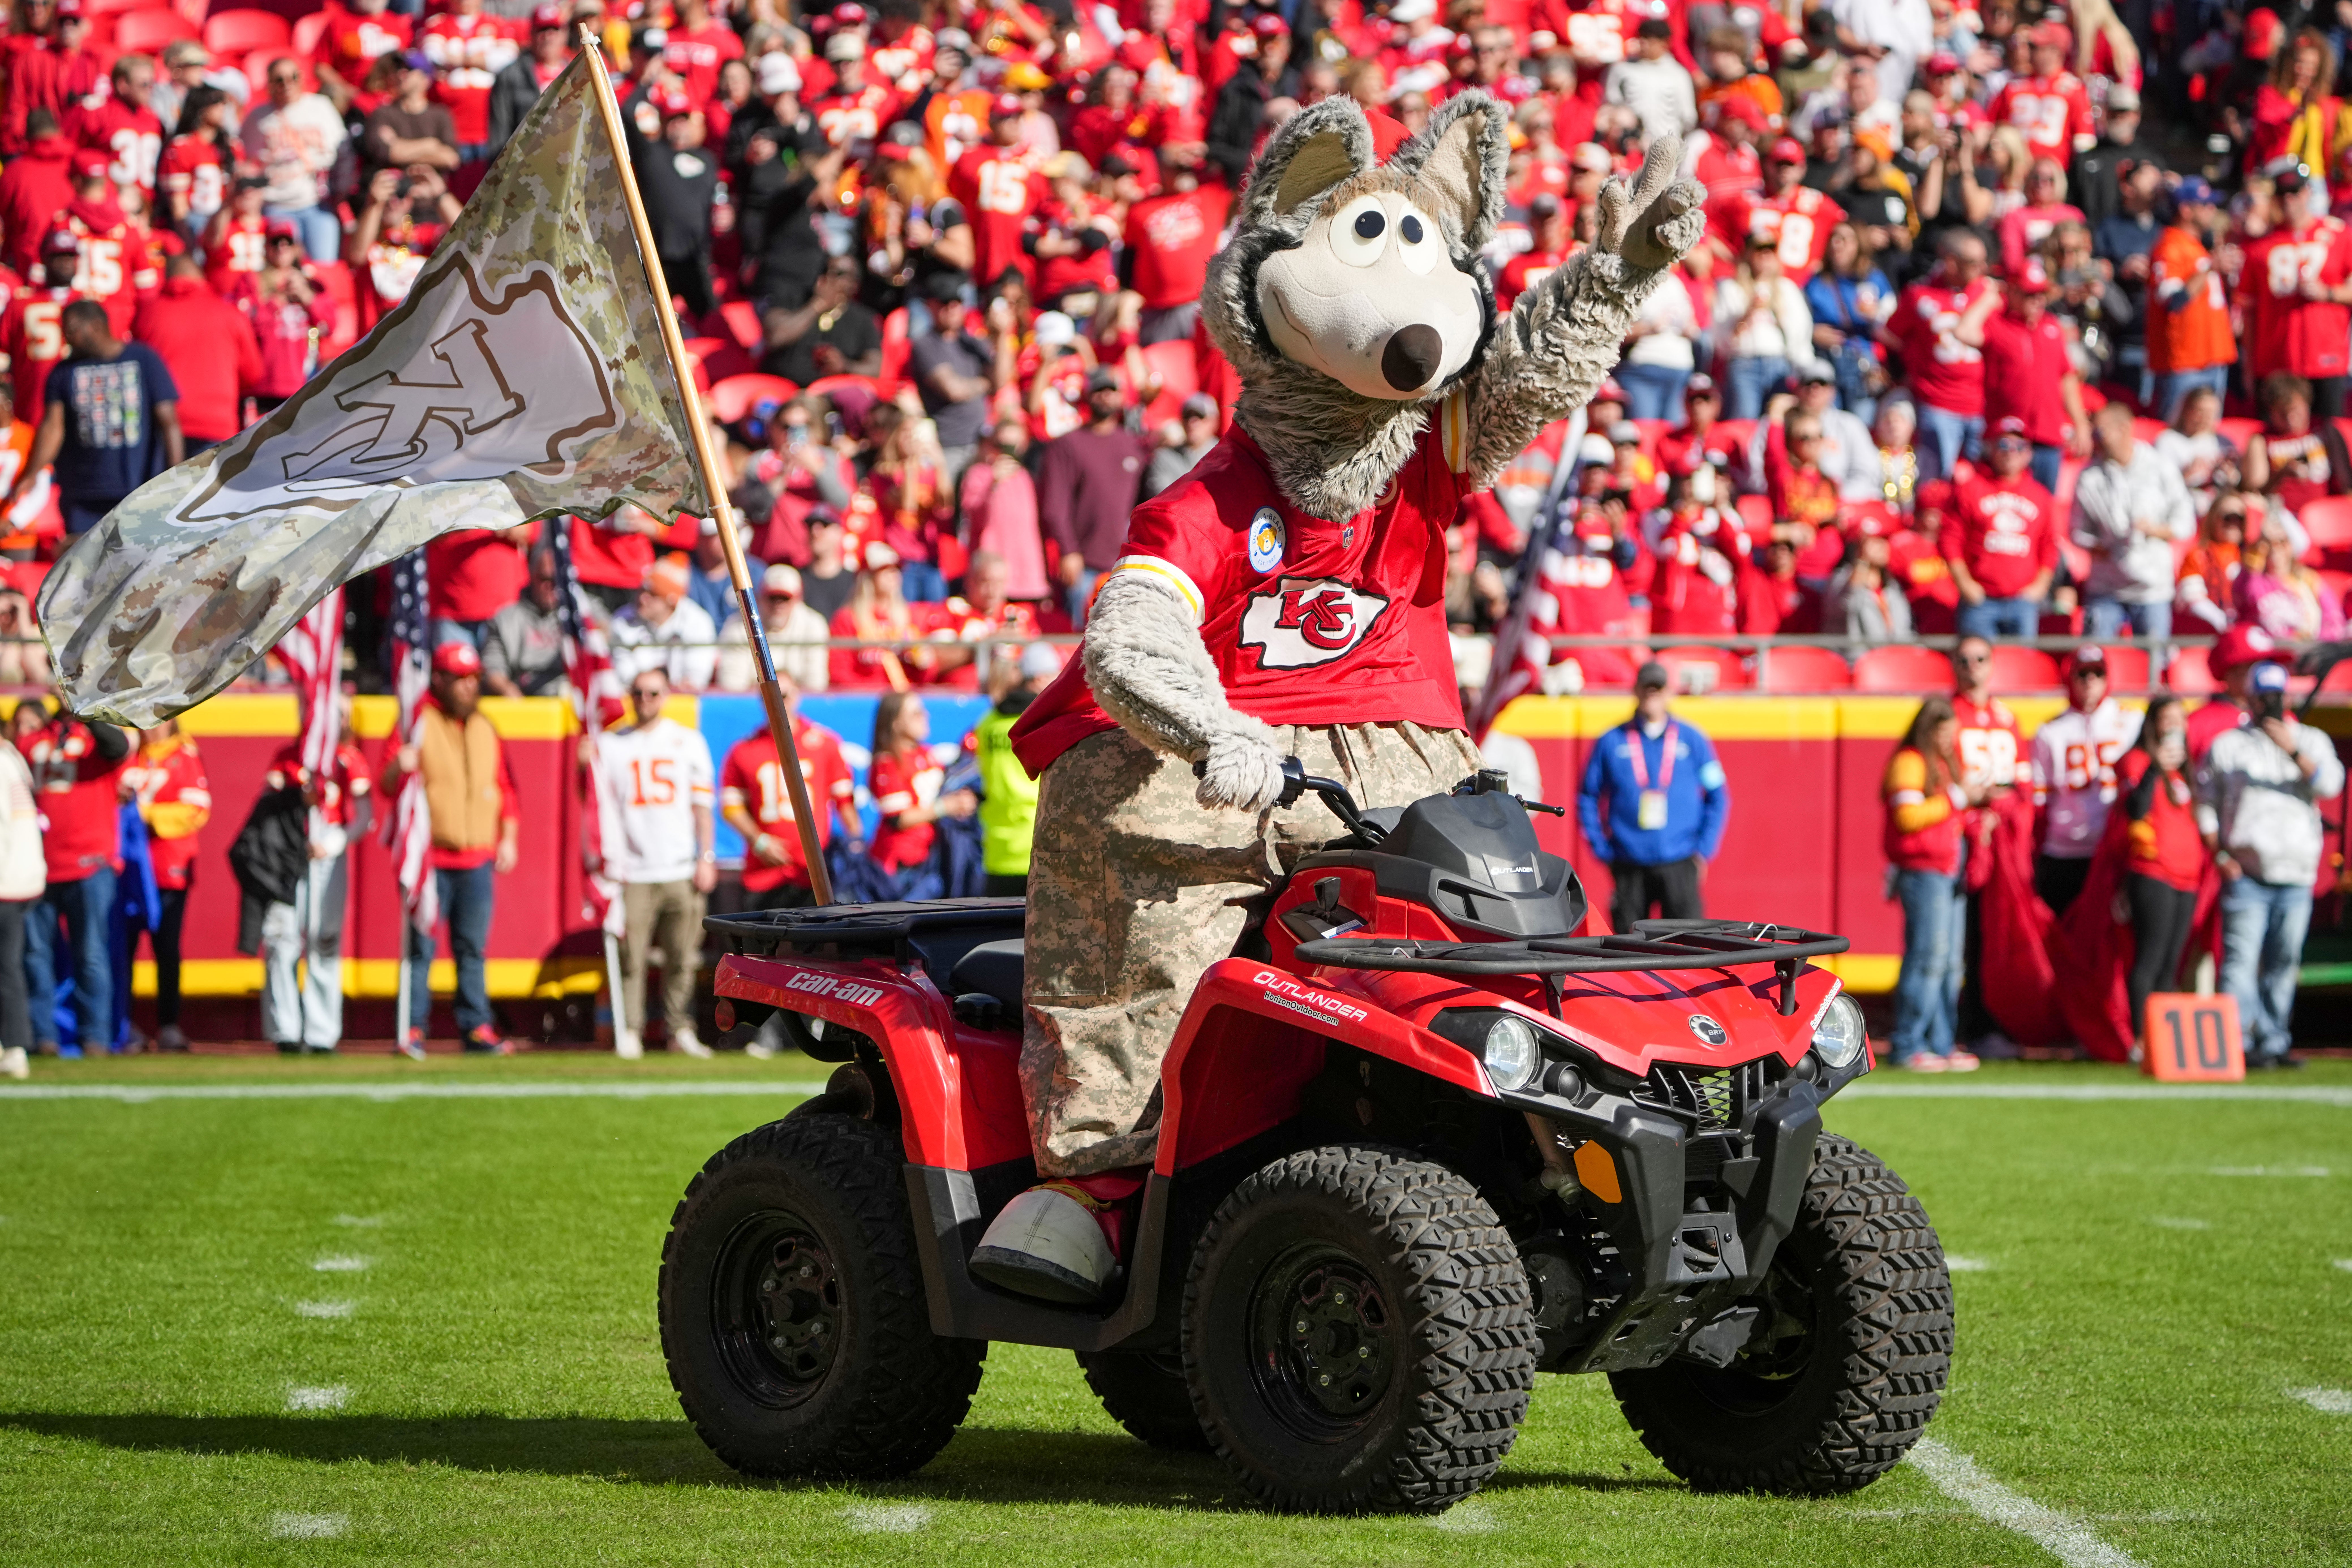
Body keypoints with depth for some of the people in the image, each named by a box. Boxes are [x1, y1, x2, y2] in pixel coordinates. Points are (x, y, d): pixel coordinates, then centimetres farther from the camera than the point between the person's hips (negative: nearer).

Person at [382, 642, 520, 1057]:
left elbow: (505, 789, 19)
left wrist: (509, 838, 7)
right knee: (421, 947, -6)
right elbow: (389, 785, -6)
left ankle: (477, 1029, 9)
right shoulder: (418, 723, 0)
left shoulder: (485, 729, 16)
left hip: (478, 861, 5)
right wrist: (400, 769, -29)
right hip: (429, 860, -5)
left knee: (473, 948, 6)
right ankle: (413, 1030, -4)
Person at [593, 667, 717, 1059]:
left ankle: (680, 1030, 5)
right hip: (632, 873, -1)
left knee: (682, 957, -1)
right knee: (630, 956, -6)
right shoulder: (610, 744, 11)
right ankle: (629, 1032, -3)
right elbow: (602, 804, 8)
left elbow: (702, 805, 12)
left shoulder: (689, 742, 13)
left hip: (682, 873, 1)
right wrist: (604, 859, -3)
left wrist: (707, 858, 4)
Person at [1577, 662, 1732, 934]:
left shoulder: (1693, 741, 8)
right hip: (1630, 866, 1)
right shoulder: (1612, 743, 7)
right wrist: (1602, 849, 3)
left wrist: (1704, 850, 2)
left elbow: (1718, 798, 11)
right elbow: (1587, 798, 12)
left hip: (1680, 863, -1)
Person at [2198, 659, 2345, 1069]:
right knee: (2240, 959, -12)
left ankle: (2272, 1043, 9)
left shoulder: (2312, 741, 13)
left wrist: (2293, 750, -15)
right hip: (2245, 873, -2)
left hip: (2297, 876, 3)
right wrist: (2220, 854, -4)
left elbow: (2331, 785, -5)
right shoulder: (2228, 746, 8)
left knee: (2284, 962, 4)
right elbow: (2204, 804, 8)